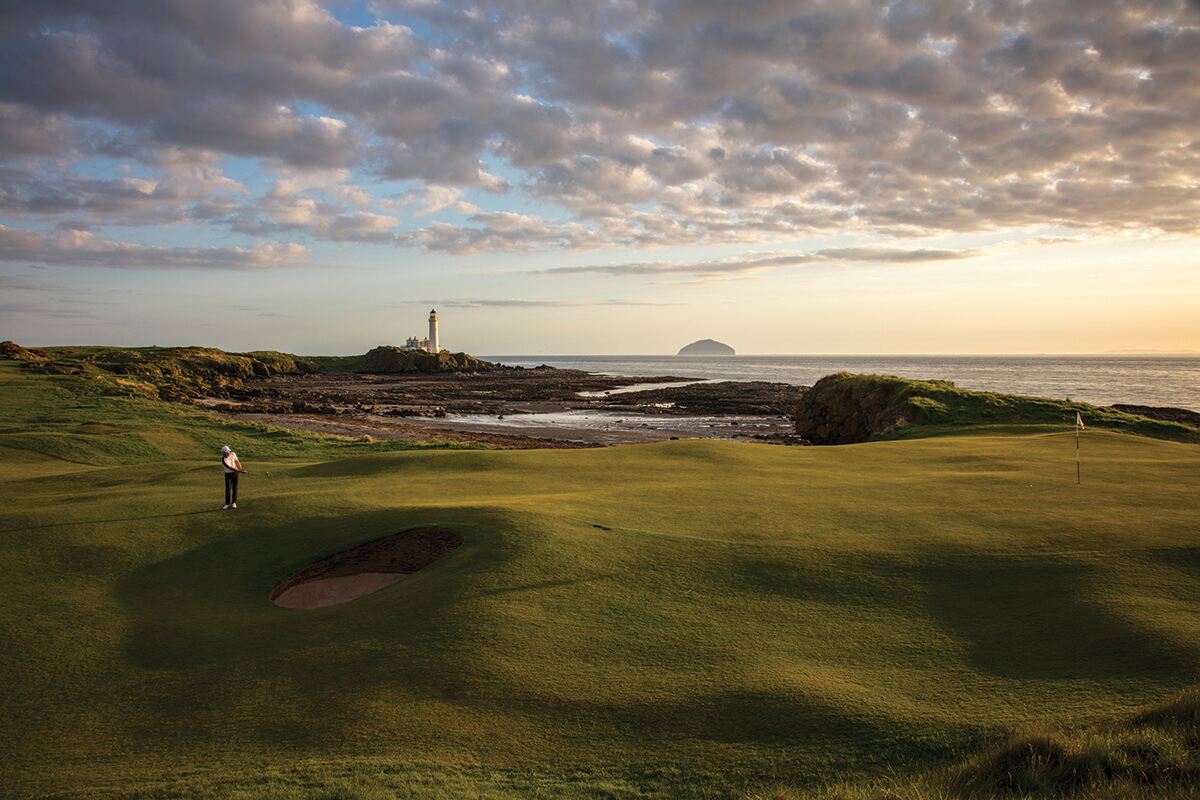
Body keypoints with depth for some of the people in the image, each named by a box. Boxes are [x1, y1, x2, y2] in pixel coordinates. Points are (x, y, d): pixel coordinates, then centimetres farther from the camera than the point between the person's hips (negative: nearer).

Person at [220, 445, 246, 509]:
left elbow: (237, 461, 4)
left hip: (235, 473, 3)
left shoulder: (233, 454, -7)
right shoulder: (223, 460, -21)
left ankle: (234, 503, 10)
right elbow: (230, 468, -25)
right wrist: (239, 471, -31)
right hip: (228, 474, -3)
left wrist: (241, 469, -12)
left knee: (235, 488, 2)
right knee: (228, 489, -5)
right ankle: (227, 504, 5)